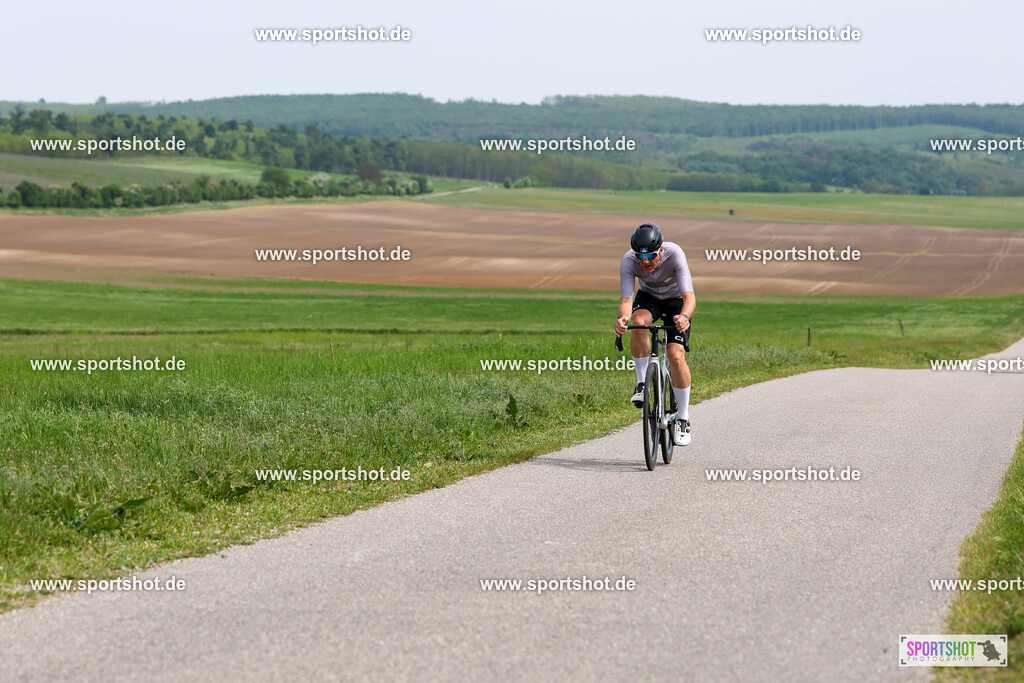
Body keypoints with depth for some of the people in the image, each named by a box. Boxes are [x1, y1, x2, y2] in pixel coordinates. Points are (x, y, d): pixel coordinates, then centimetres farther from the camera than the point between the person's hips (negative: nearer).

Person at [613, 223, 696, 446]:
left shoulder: (674, 254, -36)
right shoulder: (628, 261, -30)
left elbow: (689, 296, -42)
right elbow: (626, 299, -35)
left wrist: (684, 317, -64)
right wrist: (623, 318, -58)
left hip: (676, 300, -2)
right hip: (649, 297, 2)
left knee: (676, 356, -19)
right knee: (638, 322, -35)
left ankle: (683, 419, -5)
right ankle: (642, 382, -16)